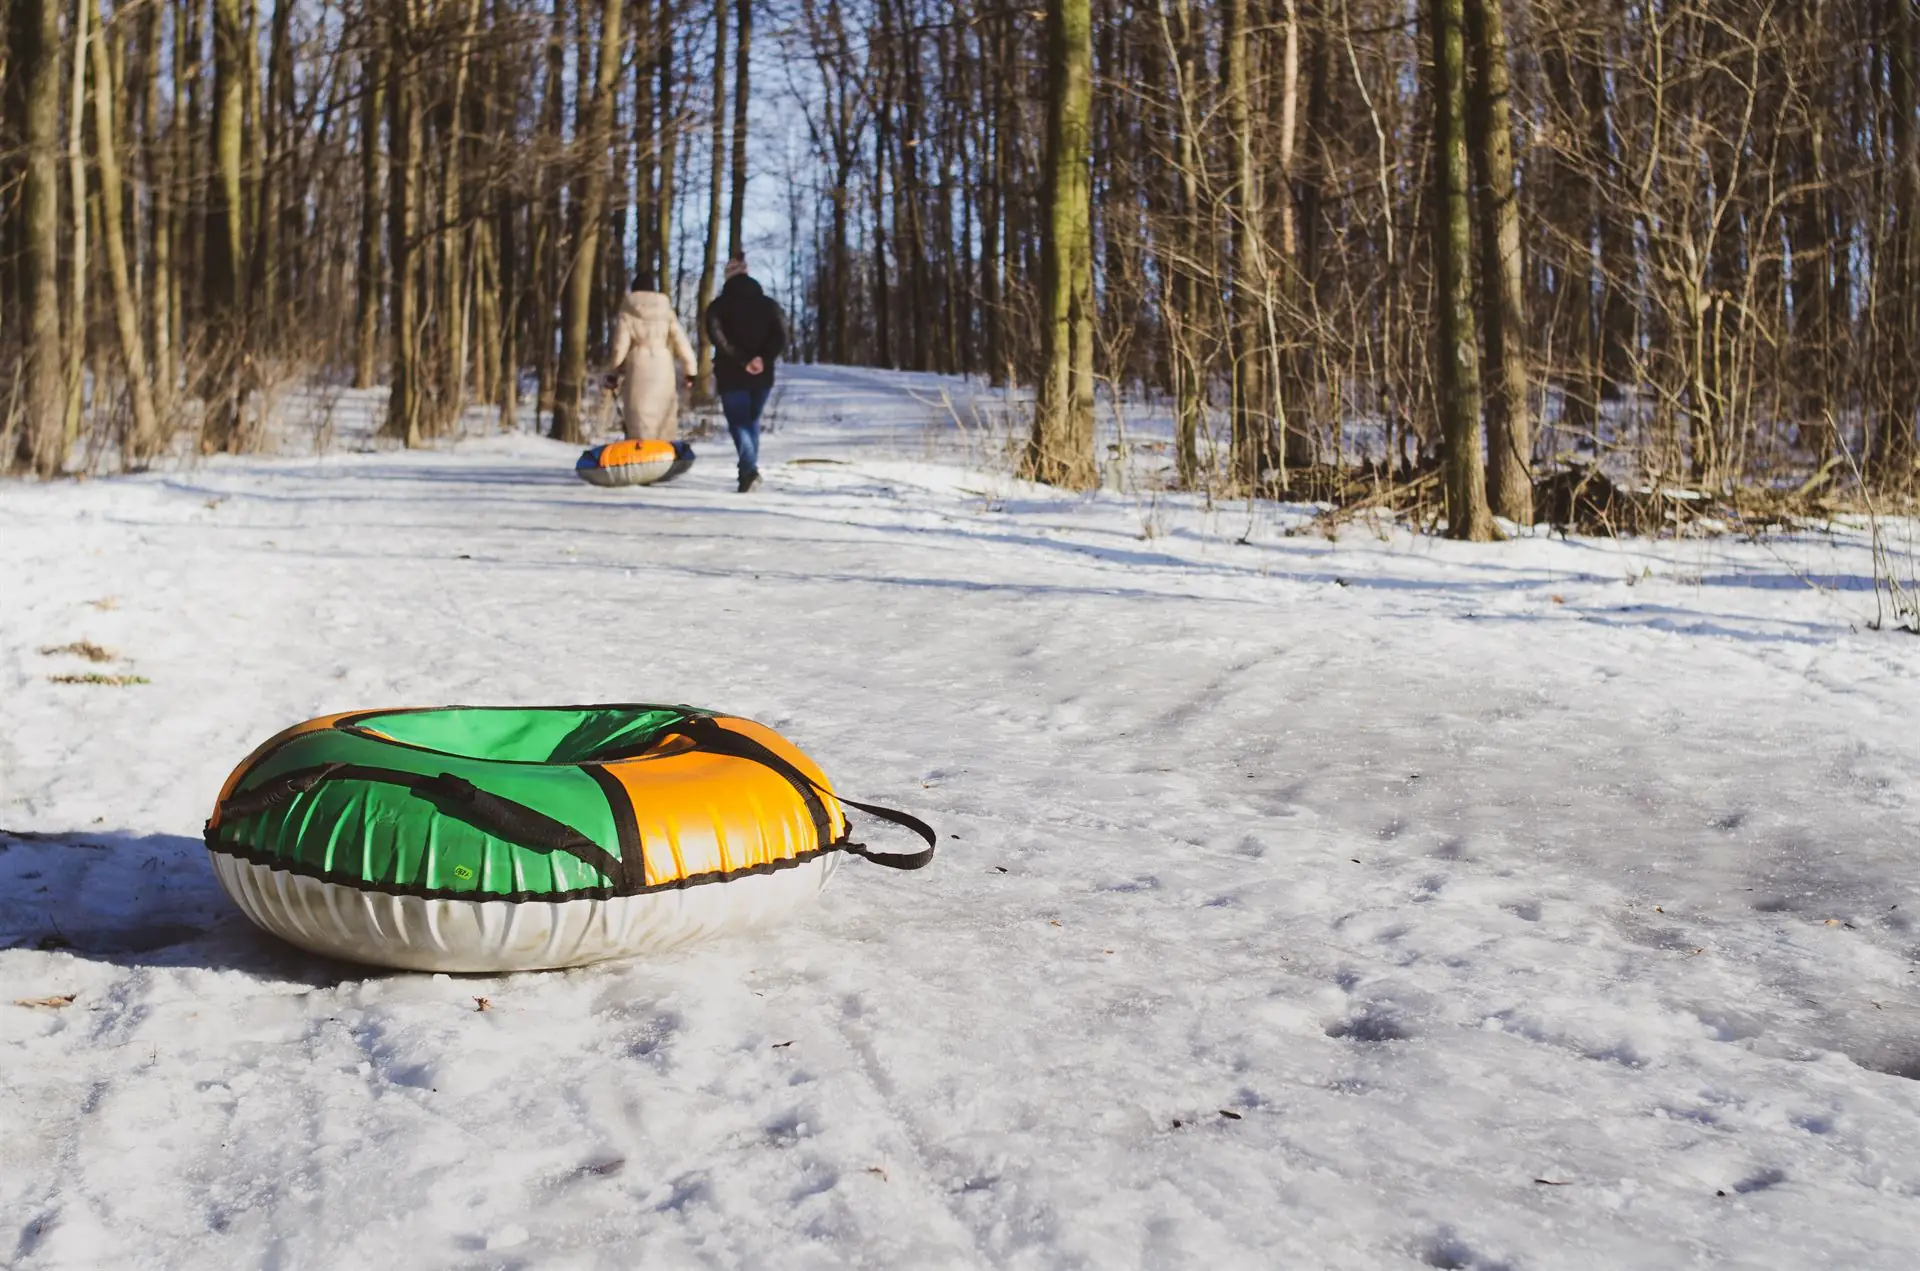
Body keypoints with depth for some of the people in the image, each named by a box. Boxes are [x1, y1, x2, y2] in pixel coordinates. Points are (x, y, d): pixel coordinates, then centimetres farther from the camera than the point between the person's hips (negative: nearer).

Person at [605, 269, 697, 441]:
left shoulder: (627, 312, 1)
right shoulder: (666, 309, 7)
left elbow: (620, 345, -2)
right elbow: (681, 341, 3)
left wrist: (613, 374, 9)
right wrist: (689, 370, 10)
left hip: (638, 372, -2)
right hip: (663, 372, 2)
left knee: (640, 424, -3)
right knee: (666, 423, 8)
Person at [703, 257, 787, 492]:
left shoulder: (719, 306, -2)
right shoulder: (768, 303, 7)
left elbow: (717, 337, -18)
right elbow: (781, 337, -6)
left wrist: (743, 360, -17)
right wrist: (763, 359, -11)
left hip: (732, 375, -3)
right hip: (762, 375, 3)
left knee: (738, 423, -3)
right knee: (753, 421, 19)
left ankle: (750, 469, -25)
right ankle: (750, 470, 18)